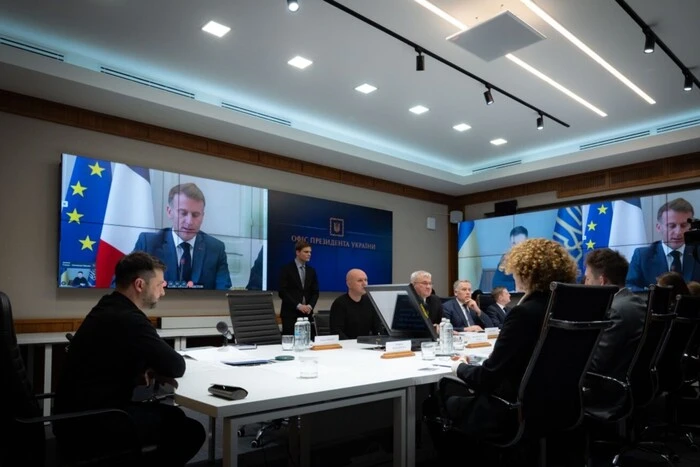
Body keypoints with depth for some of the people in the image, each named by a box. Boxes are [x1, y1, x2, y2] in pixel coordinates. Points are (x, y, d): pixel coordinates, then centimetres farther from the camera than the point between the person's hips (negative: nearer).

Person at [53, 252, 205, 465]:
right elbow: (176, 367, -18)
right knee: (191, 431, -7)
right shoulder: (129, 320, -23)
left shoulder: (108, 308, 8)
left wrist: (143, 367, 0)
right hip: (91, 425, -10)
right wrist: (155, 368, 4)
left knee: (172, 415, 18)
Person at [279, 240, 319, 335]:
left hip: (307, 313, 4)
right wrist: (298, 305, -17)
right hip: (290, 313, -4)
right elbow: (282, 292, -10)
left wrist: (310, 306, -8)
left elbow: (315, 292, 10)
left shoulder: (311, 271, 13)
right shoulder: (286, 269, -3)